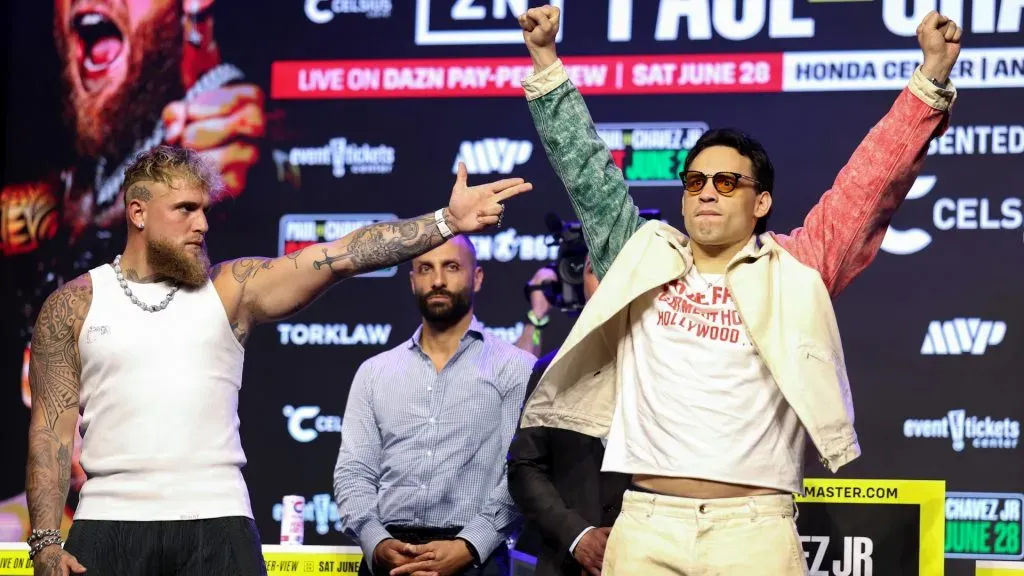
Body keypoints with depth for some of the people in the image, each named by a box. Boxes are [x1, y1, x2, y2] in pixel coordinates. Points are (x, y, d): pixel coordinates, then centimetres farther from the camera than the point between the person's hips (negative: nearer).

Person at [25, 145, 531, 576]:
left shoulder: (232, 288, 7)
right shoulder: (74, 305, 6)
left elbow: (339, 257, -4)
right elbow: (52, 427, 4)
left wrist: (446, 221, -14)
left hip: (218, 525, 1)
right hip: (109, 526, 0)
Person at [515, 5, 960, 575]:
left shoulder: (793, 272, 7)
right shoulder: (643, 261, 14)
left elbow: (870, 186, 4)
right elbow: (587, 170, 16)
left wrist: (932, 79, -4)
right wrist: (546, 60, 13)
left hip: (755, 529, -2)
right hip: (644, 526, 2)